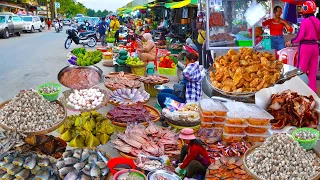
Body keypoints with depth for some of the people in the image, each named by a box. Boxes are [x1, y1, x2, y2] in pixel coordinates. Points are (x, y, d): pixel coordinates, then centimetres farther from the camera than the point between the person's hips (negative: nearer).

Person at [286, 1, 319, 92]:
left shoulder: (305, 21, -13)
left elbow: (300, 36, -17)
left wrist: (291, 42, -3)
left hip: (305, 46, -6)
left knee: (301, 69, 5)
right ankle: (312, 89, 19)